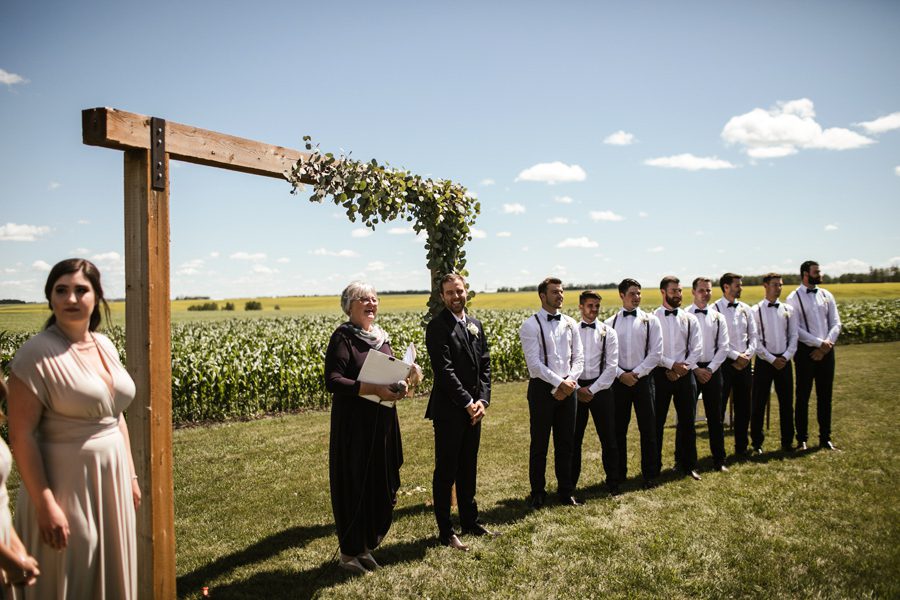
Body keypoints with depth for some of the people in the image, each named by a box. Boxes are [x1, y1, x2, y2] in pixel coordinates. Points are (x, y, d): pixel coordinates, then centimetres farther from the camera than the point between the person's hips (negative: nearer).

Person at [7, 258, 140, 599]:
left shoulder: (104, 345, 5)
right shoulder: (36, 354, -16)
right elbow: (21, 435, -17)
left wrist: (130, 475, 14)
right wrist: (46, 505, -19)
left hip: (111, 479, 7)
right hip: (66, 482, -6)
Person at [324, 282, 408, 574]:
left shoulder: (381, 337, 11)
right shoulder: (343, 337, -11)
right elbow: (332, 381, -19)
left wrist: (399, 385, -4)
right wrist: (373, 389, -26)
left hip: (382, 424, 7)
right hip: (353, 425, -7)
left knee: (382, 487, 12)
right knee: (354, 487, 2)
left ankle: (367, 546, 29)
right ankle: (349, 552, 19)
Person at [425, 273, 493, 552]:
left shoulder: (475, 324, 12)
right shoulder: (438, 326, -11)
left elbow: (485, 364, 9)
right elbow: (444, 370, -17)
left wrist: (482, 400, -4)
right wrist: (467, 403, -16)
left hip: (473, 408, 7)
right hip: (449, 410, -7)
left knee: (468, 468, 17)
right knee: (446, 471, 2)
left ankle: (470, 521, 29)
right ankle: (445, 531, 12)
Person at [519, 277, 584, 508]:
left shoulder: (570, 323, 8)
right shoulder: (531, 325, -8)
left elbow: (578, 357, 7)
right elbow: (534, 363, -14)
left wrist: (570, 381, -9)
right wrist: (560, 382, -17)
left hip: (567, 389, 5)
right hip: (542, 388, -4)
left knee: (566, 443, 12)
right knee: (539, 444, 5)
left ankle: (566, 491, 24)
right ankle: (538, 493, 19)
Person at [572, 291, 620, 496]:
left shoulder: (608, 332, 1)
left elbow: (611, 365, -4)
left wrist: (592, 389, -9)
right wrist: (577, 389, -8)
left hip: (600, 388, 0)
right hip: (575, 389, 0)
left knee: (608, 438, 5)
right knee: (573, 438, 7)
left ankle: (613, 482, 19)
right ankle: (570, 483, 19)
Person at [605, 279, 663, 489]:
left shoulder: (650, 321, 1)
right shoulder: (610, 323, 3)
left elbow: (656, 352, -3)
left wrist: (636, 373, -9)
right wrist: (621, 374, -9)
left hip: (642, 378, -1)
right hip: (619, 379, 1)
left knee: (647, 428, 3)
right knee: (618, 428, 8)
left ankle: (650, 474, 15)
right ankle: (618, 473, 20)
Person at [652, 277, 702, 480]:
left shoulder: (690, 319, 7)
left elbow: (696, 348, 2)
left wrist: (684, 367, -10)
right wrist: (672, 365, -13)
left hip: (685, 374, 3)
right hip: (660, 373, -3)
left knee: (687, 421, 8)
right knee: (657, 421, 3)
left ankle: (687, 464, 21)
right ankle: (654, 465, 15)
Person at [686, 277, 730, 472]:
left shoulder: (718, 317, 7)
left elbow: (723, 347, 4)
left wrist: (710, 369, -7)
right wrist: (696, 369, -10)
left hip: (712, 370, 3)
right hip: (689, 369, -3)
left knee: (715, 416, 7)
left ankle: (719, 460, 16)